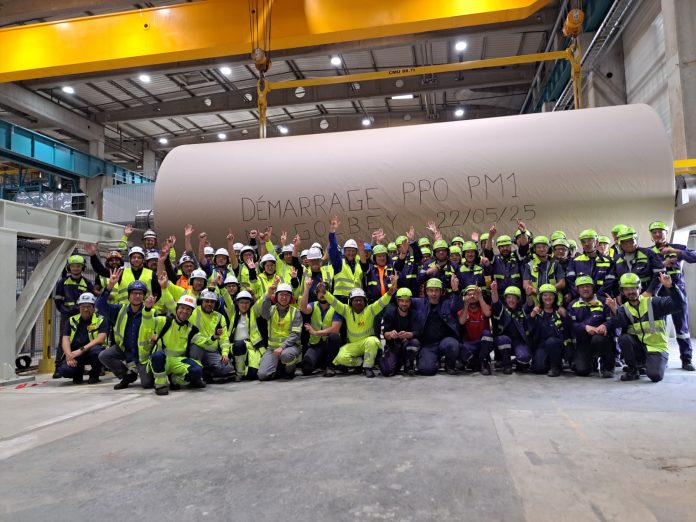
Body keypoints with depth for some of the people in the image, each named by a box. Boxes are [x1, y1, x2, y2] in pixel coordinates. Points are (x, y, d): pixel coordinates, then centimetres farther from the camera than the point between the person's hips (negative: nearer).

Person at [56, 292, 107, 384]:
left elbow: (100, 339, -16)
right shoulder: (72, 320, 10)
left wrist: (81, 350, -27)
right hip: (74, 354, 2)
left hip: (90, 352, -2)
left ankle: (94, 375, -6)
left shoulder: (100, 320, -1)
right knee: (64, 370, -28)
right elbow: (65, 340, 1)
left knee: (96, 350, -37)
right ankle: (78, 372, 12)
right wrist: (69, 356, -18)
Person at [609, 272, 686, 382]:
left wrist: (670, 287, -27)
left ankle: (659, 363, 15)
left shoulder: (653, 303, -2)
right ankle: (633, 370, -7)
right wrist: (614, 310, -40)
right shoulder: (624, 309, 3)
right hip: (639, 346, 3)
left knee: (655, 375, -24)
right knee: (624, 338, -29)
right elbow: (619, 323, -18)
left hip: (657, 348, -2)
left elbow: (680, 305, -12)